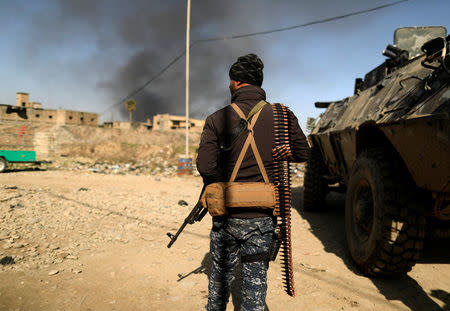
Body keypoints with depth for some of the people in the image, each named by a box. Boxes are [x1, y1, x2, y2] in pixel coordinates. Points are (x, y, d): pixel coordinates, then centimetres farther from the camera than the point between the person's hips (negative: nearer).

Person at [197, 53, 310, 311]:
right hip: (263, 217, 0)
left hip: (226, 215, 0)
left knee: (221, 275, 21)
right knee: (255, 278, 14)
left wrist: (220, 185, 5)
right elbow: (303, 154, 5)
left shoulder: (217, 119, -8)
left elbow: (205, 166, -15)